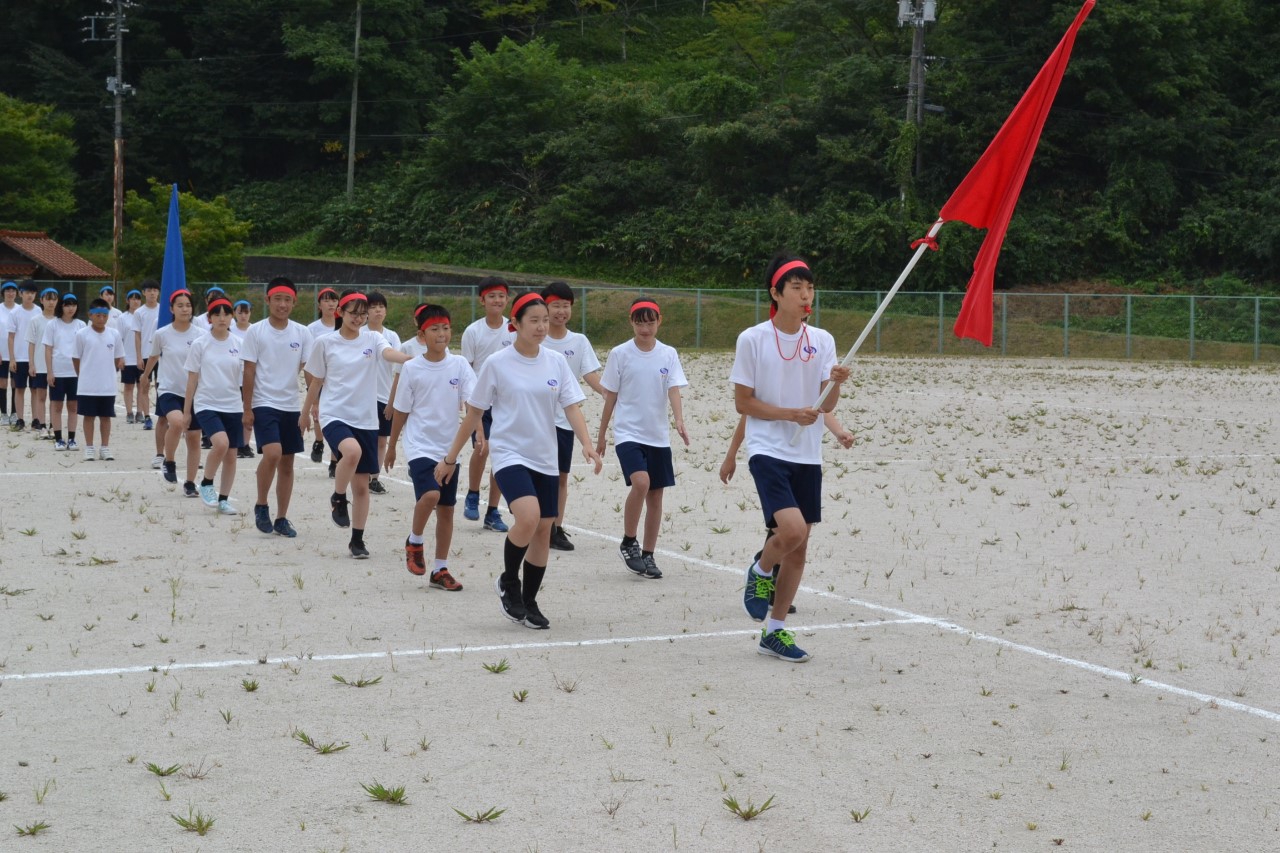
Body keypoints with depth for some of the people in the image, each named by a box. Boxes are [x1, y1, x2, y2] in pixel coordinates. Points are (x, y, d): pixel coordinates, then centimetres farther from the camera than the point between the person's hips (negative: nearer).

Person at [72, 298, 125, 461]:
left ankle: (105, 448, 17)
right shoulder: (82, 334, -5)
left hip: (108, 386, 2)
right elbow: (75, 358, 3)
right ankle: (89, 448, 14)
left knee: (106, 416, 8)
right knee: (89, 415, 5)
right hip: (87, 386, -2)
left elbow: (118, 358, 13)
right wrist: (83, 376, 6)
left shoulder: (114, 334, 1)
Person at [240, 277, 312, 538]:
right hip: (264, 404, -4)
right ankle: (261, 506, -1)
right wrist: (247, 409, -7)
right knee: (272, 453, -21)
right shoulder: (256, 331, -4)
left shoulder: (302, 333, 3)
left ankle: (281, 519, 16)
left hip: (292, 406, 4)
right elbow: (249, 372, -4)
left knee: (287, 462, 7)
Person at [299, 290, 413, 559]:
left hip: (365, 418, 2)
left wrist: (411, 360, -41)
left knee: (361, 484, 4)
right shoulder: (324, 342, 1)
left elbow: (389, 352, -19)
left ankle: (357, 540, 17)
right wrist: (305, 413, 19)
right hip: (334, 414, -2)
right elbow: (315, 381, 11)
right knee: (352, 450, -34)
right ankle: (338, 499, -8)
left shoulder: (372, 339, 3)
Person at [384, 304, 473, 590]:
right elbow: (401, 410, 4)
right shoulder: (411, 368, -5)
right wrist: (391, 446, 10)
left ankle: (440, 570, 21)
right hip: (420, 445, -3)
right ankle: (414, 541, 2)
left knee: (446, 509, 8)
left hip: (449, 447, 3)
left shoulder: (459, 365, -2)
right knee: (430, 495, -25)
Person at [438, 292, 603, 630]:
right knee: (528, 517, -25)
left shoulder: (556, 362, 3)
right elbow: (474, 413, 0)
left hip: (545, 459, 5)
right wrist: (450, 458, 3)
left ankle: (529, 602, 22)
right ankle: (508, 582, -1)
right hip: (509, 454, -5)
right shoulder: (497, 363, -6)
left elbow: (572, 407, -2)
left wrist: (587, 444, -19)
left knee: (543, 529, 6)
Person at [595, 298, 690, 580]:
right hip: (628, 432, -3)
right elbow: (610, 397, 3)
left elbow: (674, 390, -6)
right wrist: (601, 435, 6)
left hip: (658, 436, 3)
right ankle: (628, 543, -6)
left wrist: (679, 421, -24)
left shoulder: (668, 354, 3)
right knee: (641, 482, -24)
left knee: (655, 495, 5)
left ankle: (647, 556, 18)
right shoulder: (620, 354, -2)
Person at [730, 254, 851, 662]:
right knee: (792, 530, -23)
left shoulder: (822, 340, 5)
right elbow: (742, 402, -5)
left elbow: (827, 405, 1)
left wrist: (836, 383, -21)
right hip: (768, 451, -5)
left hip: (808, 456, 5)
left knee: (798, 549, 7)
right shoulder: (752, 339, -7)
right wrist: (790, 413, -16)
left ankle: (774, 631, 19)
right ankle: (760, 572, 10)